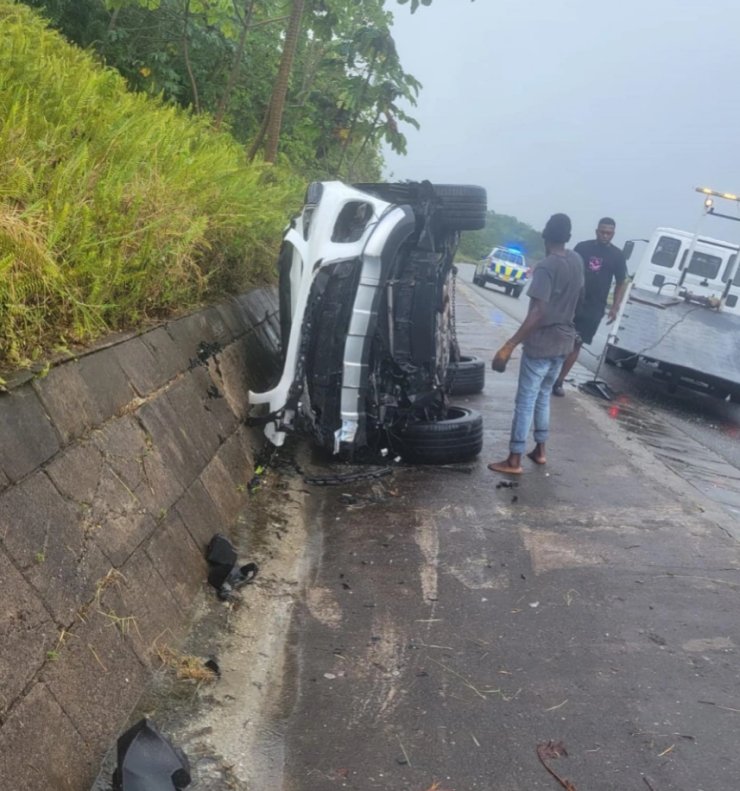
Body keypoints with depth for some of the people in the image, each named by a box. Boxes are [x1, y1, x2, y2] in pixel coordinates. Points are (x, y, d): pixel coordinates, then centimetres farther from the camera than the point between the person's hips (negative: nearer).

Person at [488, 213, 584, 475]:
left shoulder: (546, 266, -20)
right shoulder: (577, 261, 4)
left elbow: (538, 313, -28)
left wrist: (509, 346, -30)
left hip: (541, 343, -8)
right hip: (564, 341, 8)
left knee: (525, 401, -2)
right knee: (543, 396, 20)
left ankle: (514, 461, 1)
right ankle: (540, 450, 26)